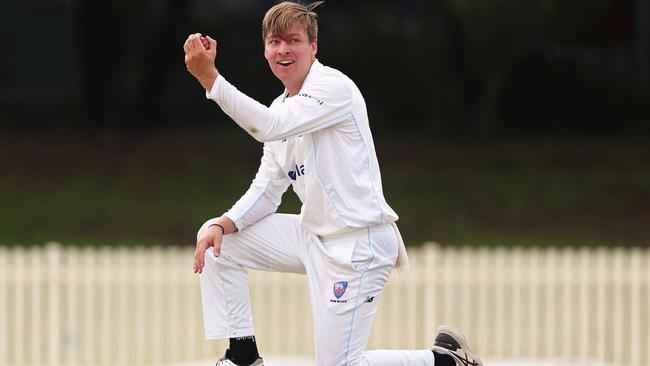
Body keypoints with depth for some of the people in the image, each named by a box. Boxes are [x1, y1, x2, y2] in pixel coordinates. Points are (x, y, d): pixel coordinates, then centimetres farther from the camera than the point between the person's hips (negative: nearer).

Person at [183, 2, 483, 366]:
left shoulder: (333, 87, -15)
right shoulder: (282, 107, 13)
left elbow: (270, 126, -31)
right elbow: (266, 191, 12)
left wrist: (209, 77, -37)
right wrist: (223, 225, -6)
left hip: (359, 243, -9)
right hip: (313, 236, 9)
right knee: (216, 238, 3)